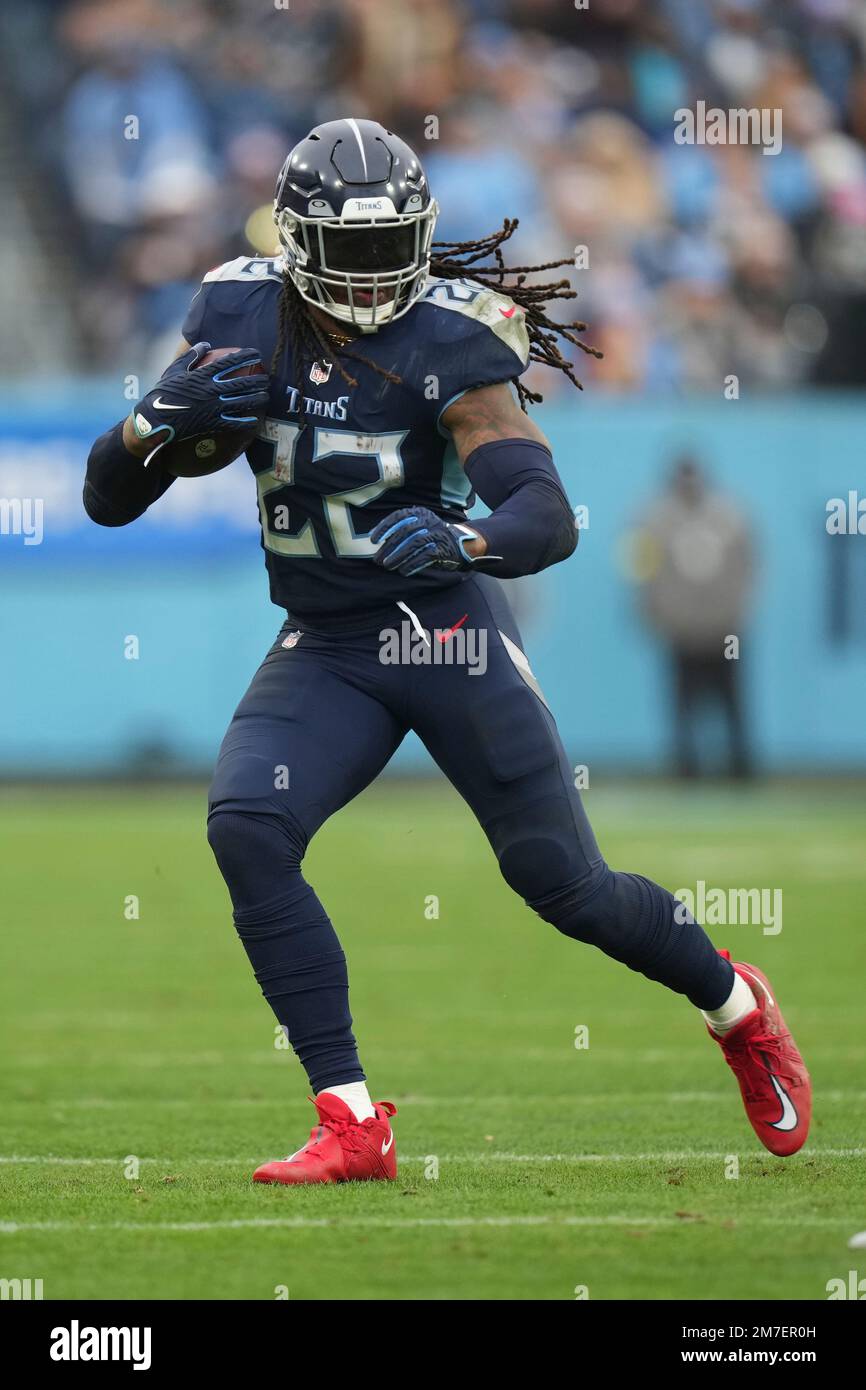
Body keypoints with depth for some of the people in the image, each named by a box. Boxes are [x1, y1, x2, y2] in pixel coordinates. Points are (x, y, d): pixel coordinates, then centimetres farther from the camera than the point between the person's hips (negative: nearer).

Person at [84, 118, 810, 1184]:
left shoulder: (450, 342, -15)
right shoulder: (237, 318, -3)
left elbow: (550, 520, -25)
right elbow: (109, 499, 0)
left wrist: (462, 541, -46)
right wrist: (163, 416, -21)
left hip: (447, 627, -3)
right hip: (324, 652, 3)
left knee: (564, 885, 3)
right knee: (245, 828, -23)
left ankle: (736, 1006, 36)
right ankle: (351, 1125, -17)